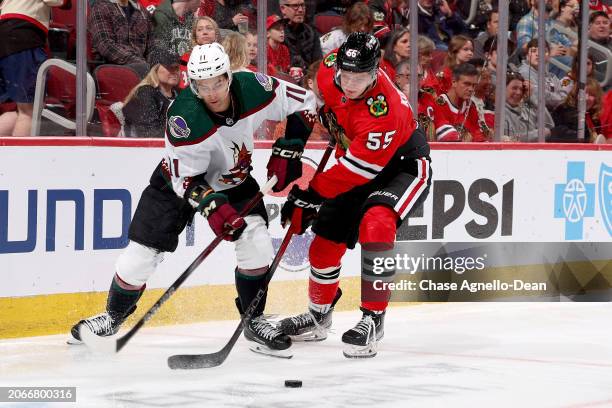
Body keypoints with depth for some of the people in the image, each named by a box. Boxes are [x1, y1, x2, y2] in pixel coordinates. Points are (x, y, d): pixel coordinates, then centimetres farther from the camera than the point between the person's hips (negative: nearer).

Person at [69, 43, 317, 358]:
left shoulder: (254, 89, -26)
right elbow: (187, 179, -27)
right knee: (141, 252, -4)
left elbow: (303, 103, -9)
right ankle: (113, 316, 22)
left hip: (234, 178, 3)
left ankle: (254, 322, 2)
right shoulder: (185, 118, -35)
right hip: (178, 181, -3)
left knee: (255, 242, -17)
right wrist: (212, 205, -42)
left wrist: (287, 151, -14)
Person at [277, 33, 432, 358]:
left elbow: (358, 170, -33)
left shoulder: (383, 111, -37)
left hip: (403, 165, -8)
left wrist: (310, 195, -27)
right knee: (326, 239, 8)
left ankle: (373, 319, -26)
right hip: (357, 167, 8)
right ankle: (319, 314, 31)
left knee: (375, 224, -33)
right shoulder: (330, 71, -17)